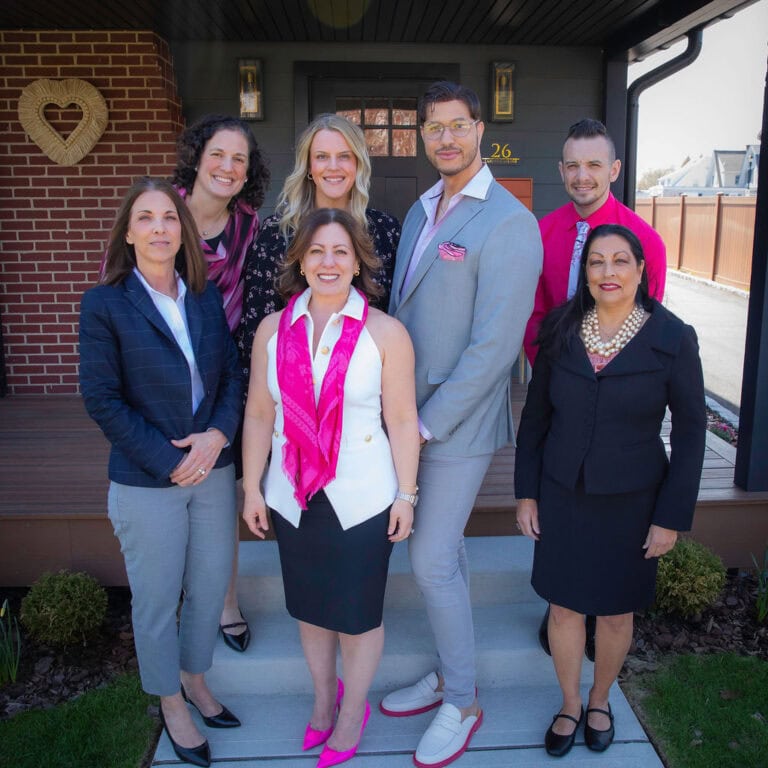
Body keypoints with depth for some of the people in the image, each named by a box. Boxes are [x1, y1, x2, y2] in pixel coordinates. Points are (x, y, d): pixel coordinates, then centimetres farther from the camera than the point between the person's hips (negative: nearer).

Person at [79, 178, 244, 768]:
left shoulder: (207, 296, 4)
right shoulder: (104, 303, -9)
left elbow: (232, 375, 5)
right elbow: (102, 399, -11)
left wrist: (217, 434, -13)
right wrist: (170, 462, -15)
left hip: (214, 470, 4)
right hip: (146, 483, -4)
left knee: (211, 587, 16)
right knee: (157, 601, 12)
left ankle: (195, 680, 43)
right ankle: (171, 704, 36)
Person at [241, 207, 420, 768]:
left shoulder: (385, 333, -10)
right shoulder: (273, 329, -1)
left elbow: (402, 420, -8)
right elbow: (259, 415, 3)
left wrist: (406, 495, -7)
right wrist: (252, 489, 5)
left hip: (362, 500, -3)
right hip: (293, 497, 3)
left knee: (358, 612, 12)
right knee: (309, 606, 20)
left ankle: (354, 710, 38)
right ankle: (323, 696, 45)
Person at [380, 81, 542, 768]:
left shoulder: (508, 223, -15)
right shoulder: (421, 212, 12)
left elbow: (495, 344, -20)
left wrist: (428, 423, -17)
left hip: (459, 421, -7)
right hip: (413, 413, 8)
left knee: (432, 560, -2)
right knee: (445, 550, 18)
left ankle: (461, 705, 20)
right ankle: (448, 675, 36)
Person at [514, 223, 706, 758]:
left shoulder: (673, 339, -11)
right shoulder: (560, 330, -5)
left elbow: (690, 433, -6)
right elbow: (535, 415, 3)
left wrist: (672, 516, -7)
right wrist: (527, 492, 2)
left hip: (630, 502, -1)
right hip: (562, 496, 2)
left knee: (616, 612, 14)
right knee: (564, 607, 11)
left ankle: (600, 700, 43)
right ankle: (570, 704, 37)